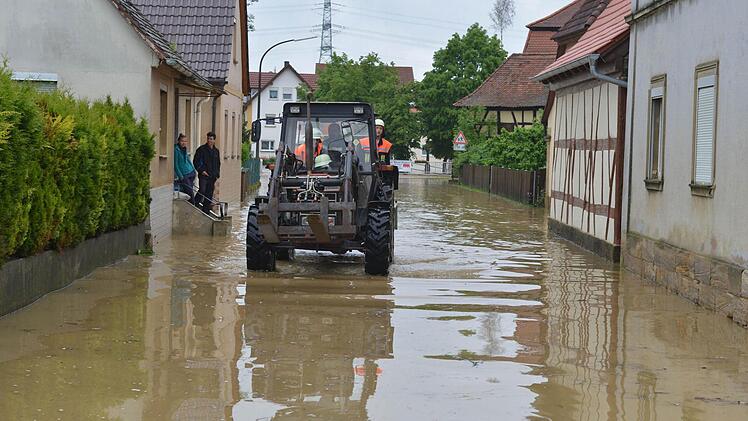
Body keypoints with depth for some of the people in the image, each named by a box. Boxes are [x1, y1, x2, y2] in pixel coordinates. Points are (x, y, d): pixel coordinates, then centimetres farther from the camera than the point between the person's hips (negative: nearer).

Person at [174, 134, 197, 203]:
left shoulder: (184, 150, 12)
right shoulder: (176, 150, -11)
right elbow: (176, 165, -11)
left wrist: (194, 171, 18)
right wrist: (180, 176, -13)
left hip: (191, 173, 7)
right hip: (184, 175, -7)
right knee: (190, 192, -9)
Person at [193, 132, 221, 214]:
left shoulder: (216, 151, 15)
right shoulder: (201, 149, -2)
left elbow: (218, 164, 24)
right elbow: (195, 161, -3)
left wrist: (217, 174, 12)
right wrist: (201, 170, -13)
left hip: (212, 176, 5)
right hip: (203, 175, -5)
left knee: (209, 195, 4)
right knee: (202, 191, -18)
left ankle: (206, 210, 9)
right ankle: (196, 205, -6)